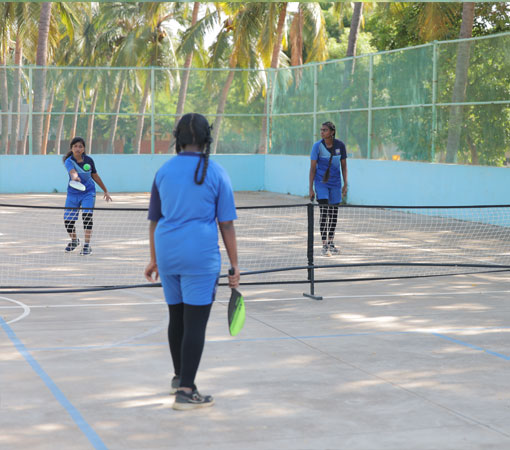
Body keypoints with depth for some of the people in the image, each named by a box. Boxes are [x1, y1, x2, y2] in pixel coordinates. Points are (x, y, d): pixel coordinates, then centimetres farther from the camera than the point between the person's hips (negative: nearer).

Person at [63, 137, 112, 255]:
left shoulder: (89, 160, -4)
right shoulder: (69, 161, -13)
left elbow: (95, 176, 10)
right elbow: (73, 172, -35)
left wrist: (105, 191, 16)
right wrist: (75, 177, -60)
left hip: (88, 192, 0)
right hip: (73, 193, 0)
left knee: (87, 216, -22)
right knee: (68, 221, 1)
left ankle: (87, 245, -18)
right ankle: (74, 240, 31)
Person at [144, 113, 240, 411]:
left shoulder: (164, 171, 7)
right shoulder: (216, 173, -5)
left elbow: (154, 221, 13)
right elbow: (227, 224, -5)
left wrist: (154, 260, 23)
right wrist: (235, 266, 0)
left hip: (167, 253, 5)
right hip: (201, 256, -5)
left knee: (177, 317, 19)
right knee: (195, 323, -2)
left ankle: (180, 377, 36)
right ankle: (185, 391, -2)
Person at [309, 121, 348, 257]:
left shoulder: (340, 145, -3)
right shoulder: (317, 146, -9)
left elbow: (343, 165, 7)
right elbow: (313, 168, -5)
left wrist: (345, 184, 3)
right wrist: (311, 188, -8)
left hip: (335, 183, 3)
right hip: (321, 183, -3)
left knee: (334, 213, 9)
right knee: (324, 212, -13)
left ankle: (331, 243, 22)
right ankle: (324, 245, -12)